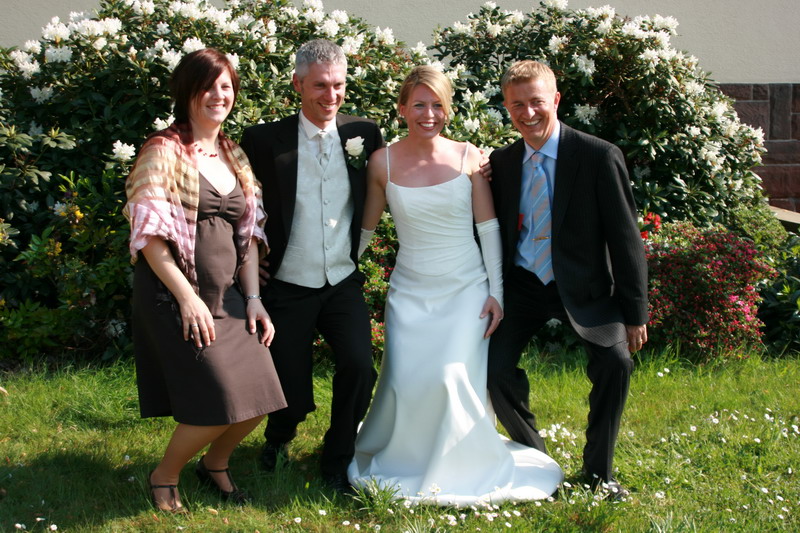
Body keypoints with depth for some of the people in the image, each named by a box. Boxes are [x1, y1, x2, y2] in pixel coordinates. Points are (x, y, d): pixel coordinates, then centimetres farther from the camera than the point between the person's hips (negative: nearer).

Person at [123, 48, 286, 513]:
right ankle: (165, 476, 12)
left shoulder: (235, 156, 14)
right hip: (174, 296, -6)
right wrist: (187, 296, -17)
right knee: (220, 401, -13)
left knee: (258, 398, -1)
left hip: (227, 295, 6)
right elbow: (149, 235, -13)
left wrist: (253, 298, 6)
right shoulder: (164, 151, -7)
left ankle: (215, 462, 28)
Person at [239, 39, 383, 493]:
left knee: (359, 366, -20)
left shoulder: (365, 134, 1)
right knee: (293, 396, 2)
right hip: (289, 288, -1)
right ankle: (279, 438, 41)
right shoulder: (266, 140, -7)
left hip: (345, 284, 2)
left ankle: (338, 459, 7)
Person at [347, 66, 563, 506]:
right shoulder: (383, 162, -2)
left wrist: (496, 292, -4)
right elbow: (366, 228, 8)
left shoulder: (468, 157, -3)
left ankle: (458, 470, 12)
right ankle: (398, 460, 21)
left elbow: (488, 227, 0)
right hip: (411, 289, 1)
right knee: (404, 382, -9)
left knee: (454, 378, -14)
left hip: (466, 288, -1)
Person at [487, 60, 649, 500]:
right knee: (495, 364, -15)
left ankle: (598, 471, -2)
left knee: (616, 360, -23)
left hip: (584, 287, -3)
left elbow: (626, 238, -9)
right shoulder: (502, 162, 2)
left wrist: (635, 314, -9)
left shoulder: (598, 157, -10)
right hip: (524, 284, 3)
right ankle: (533, 457, 11)